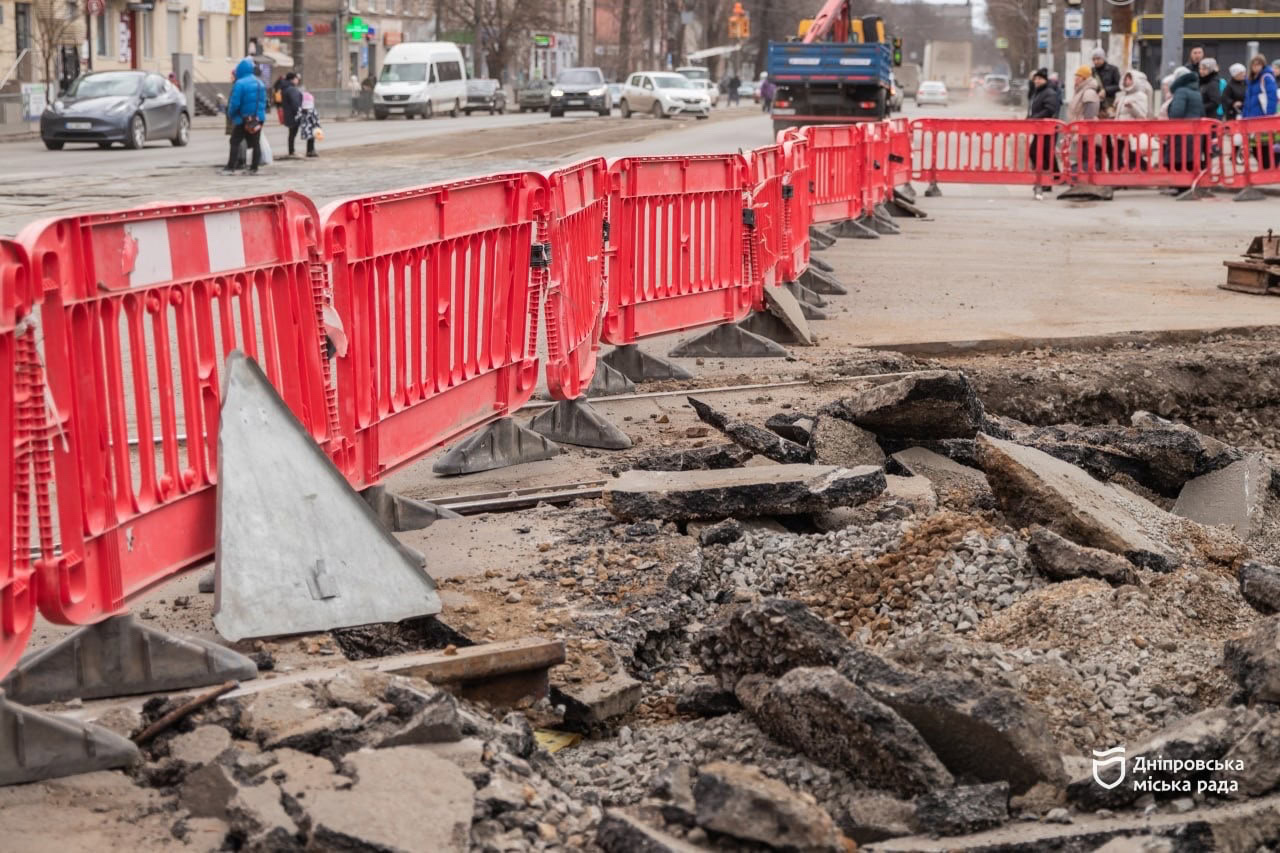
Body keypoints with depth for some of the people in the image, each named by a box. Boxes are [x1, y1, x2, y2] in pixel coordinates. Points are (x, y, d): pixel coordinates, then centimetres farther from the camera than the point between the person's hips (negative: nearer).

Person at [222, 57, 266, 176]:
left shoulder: (240, 84, -16)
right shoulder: (259, 83, 7)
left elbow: (234, 103, -17)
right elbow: (264, 101, 10)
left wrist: (230, 114, -1)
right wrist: (259, 113, 17)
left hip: (243, 118, -6)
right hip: (258, 118, 6)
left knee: (235, 142, 0)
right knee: (255, 143, 12)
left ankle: (231, 167, -5)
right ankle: (254, 168, 11)